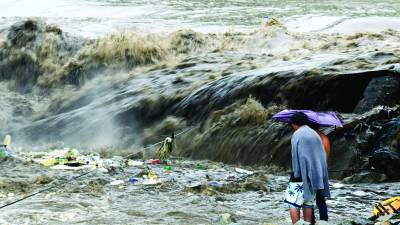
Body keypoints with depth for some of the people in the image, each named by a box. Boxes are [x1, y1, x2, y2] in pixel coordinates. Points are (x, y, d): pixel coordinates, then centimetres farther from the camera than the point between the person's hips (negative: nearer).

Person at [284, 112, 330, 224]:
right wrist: (320, 174, 12)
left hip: (301, 174, -7)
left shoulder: (297, 134, -7)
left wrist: (296, 172, -11)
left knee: (293, 202, -4)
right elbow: (322, 155, 10)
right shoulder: (315, 134, 13)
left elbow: (295, 155, -14)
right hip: (315, 174, 7)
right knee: (308, 203, 9)